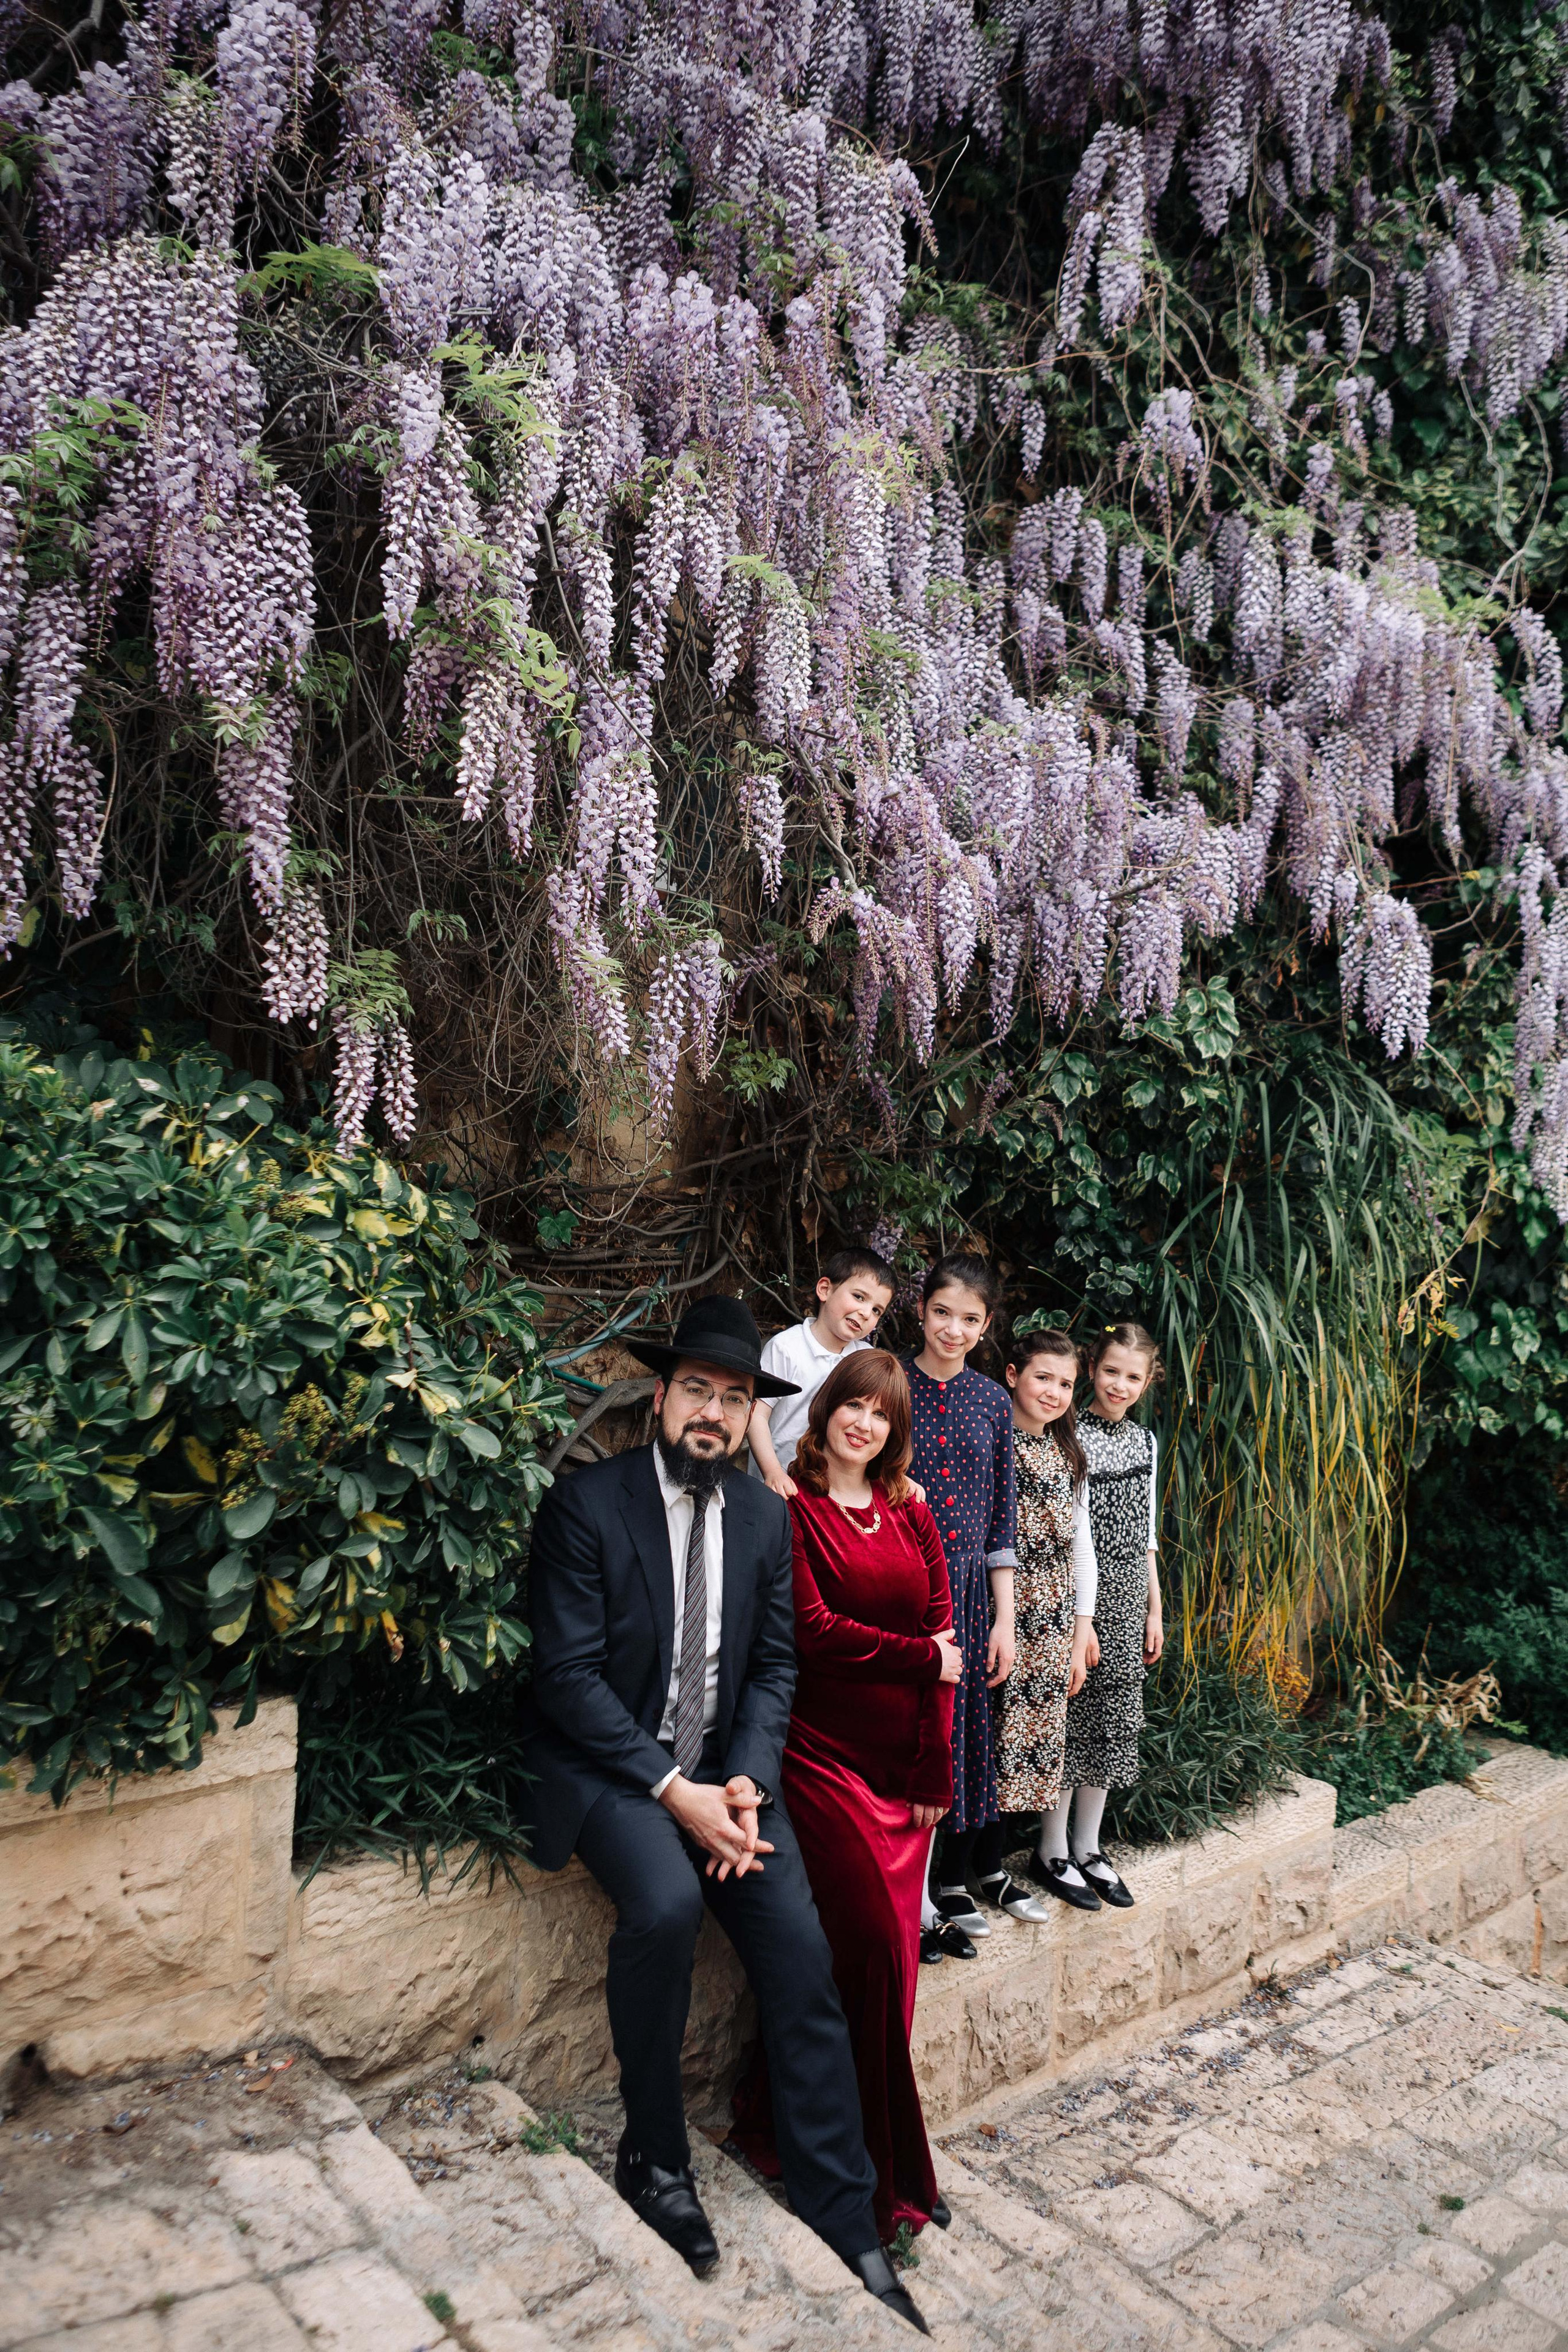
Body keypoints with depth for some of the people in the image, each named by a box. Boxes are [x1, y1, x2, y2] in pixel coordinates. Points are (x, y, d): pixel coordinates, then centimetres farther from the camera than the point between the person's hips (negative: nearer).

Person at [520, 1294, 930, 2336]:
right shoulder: (586, 1503, -11)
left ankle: (848, 2228, 3)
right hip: (609, 1764, -4)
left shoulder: (765, 1515, 5)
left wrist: (746, 1784, -9)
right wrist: (673, 1790, -20)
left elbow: (775, 1665, 8)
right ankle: (655, 2157, -5)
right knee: (667, 1903, -31)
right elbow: (568, 1674, -14)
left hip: (724, 1767, 4)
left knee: (804, 1957, -11)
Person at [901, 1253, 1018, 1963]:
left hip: (968, 1591, 3)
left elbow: (1001, 1518, 9)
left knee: (963, 1730, 10)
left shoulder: (992, 1403, 7)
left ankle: (951, 1882, 27)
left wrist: (1004, 1619, 7)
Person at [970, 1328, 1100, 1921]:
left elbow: (1081, 1543, 17)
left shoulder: (1068, 1454, 13)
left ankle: (993, 1865, 19)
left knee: (1034, 1733, 8)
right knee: (992, 1732, -3)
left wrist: (1083, 1624, 13)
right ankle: (988, 1870, 10)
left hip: (1052, 1619, 7)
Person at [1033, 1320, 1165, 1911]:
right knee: (1069, 1714, -1)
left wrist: (1155, 1608, 14)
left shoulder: (1145, 1440, 10)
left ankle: (1087, 1848, 24)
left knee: (1113, 1719, 11)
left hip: (1128, 1596, 6)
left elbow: (1147, 1533, 16)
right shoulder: (1069, 1437, -11)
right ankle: (1053, 1854, 13)